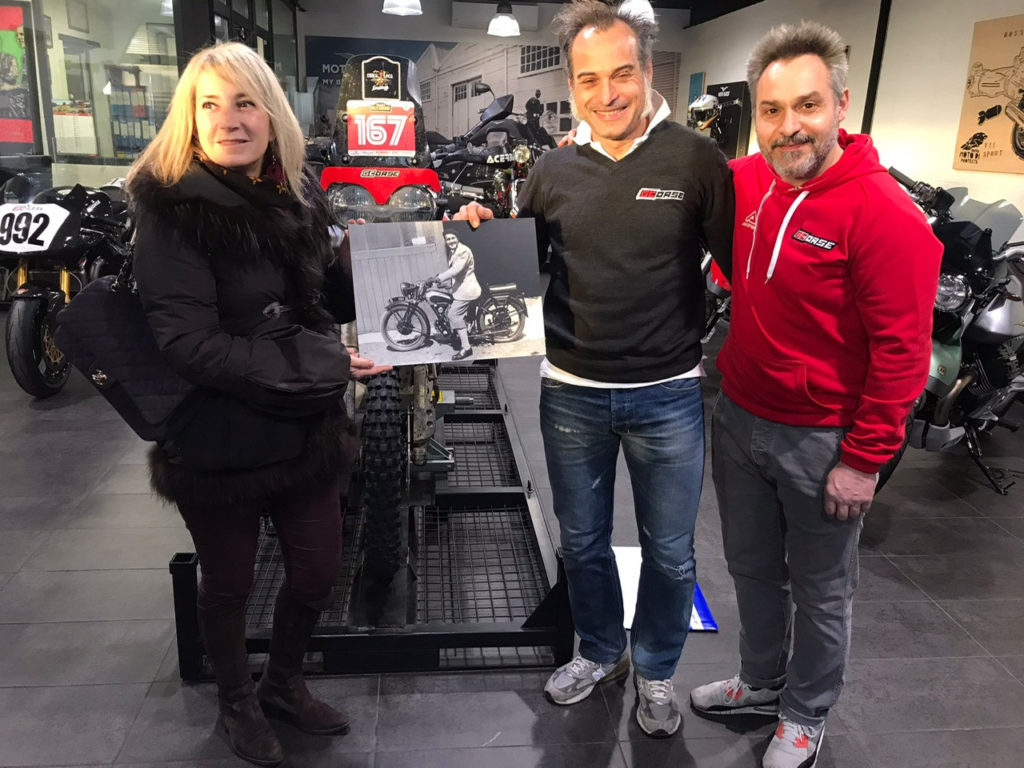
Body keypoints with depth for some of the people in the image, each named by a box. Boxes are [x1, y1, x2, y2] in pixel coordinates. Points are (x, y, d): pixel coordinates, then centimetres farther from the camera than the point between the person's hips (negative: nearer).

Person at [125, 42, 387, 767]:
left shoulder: (300, 193, 4)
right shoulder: (172, 209, -15)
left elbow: (336, 298, 9)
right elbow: (190, 341, -23)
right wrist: (325, 366, -26)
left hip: (306, 428, 5)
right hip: (218, 435, -5)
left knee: (318, 569, 16)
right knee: (229, 583, 16)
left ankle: (285, 682, 46)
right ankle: (238, 701, 44)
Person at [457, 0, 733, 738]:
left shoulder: (695, 158, -8)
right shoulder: (553, 170, 2)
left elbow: (738, 264, -4)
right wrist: (483, 233, -8)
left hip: (668, 395, -2)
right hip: (572, 392, 3)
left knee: (669, 553, 13)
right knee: (583, 541, 18)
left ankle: (655, 670, 39)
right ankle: (600, 651, 44)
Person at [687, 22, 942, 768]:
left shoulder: (883, 213, -21)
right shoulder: (744, 182, -1)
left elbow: (902, 353, -18)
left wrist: (864, 461, -16)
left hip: (821, 442, -6)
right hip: (739, 417, 6)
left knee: (820, 590, 15)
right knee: (752, 567, 23)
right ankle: (761, 683, 46)